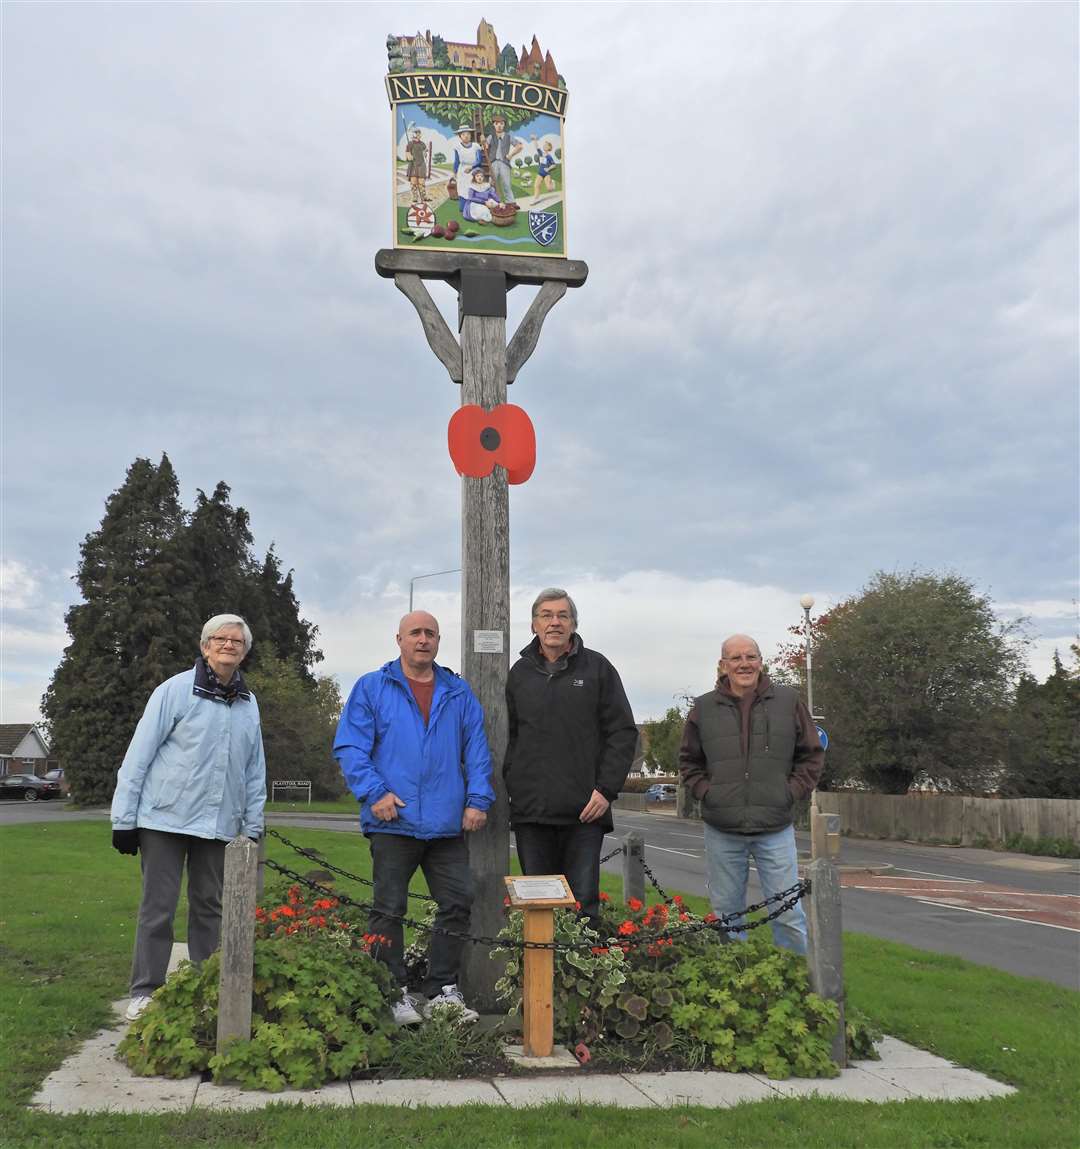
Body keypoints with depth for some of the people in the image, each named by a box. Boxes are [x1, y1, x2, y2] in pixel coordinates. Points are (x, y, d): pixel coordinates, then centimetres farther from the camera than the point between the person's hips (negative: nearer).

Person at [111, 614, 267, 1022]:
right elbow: (138, 756, -6)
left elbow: (254, 771, 14)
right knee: (158, 907, 1)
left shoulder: (249, 704, 9)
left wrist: (253, 827, 11)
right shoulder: (175, 690, -6)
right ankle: (145, 992, 12)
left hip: (220, 825, 5)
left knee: (210, 907, 11)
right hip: (165, 819, -4)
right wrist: (124, 819, -7)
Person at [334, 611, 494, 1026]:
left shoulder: (459, 693, 14)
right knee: (389, 910, 1)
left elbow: (476, 749, 13)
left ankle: (442, 991, 19)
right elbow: (350, 747, -1)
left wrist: (478, 799, 2)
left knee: (458, 902, 6)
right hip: (393, 821, -3)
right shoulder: (371, 688, 4)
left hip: (447, 824, 3)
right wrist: (374, 792, -13)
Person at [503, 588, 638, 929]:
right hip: (530, 811, 3)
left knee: (583, 902, -1)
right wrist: (509, 787, 4)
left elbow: (623, 732, 1)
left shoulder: (597, 668, 4)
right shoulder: (519, 673, 12)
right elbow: (507, 737, 15)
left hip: (584, 810, -2)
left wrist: (606, 789, -7)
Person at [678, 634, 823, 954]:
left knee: (788, 914, 2)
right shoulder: (704, 708, 3)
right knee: (726, 913, 11)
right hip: (721, 831, 1)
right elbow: (689, 761, 14)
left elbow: (812, 754, 9)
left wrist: (791, 792, -1)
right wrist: (706, 792, 0)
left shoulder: (787, 701, 2)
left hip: (775, 829, -1)